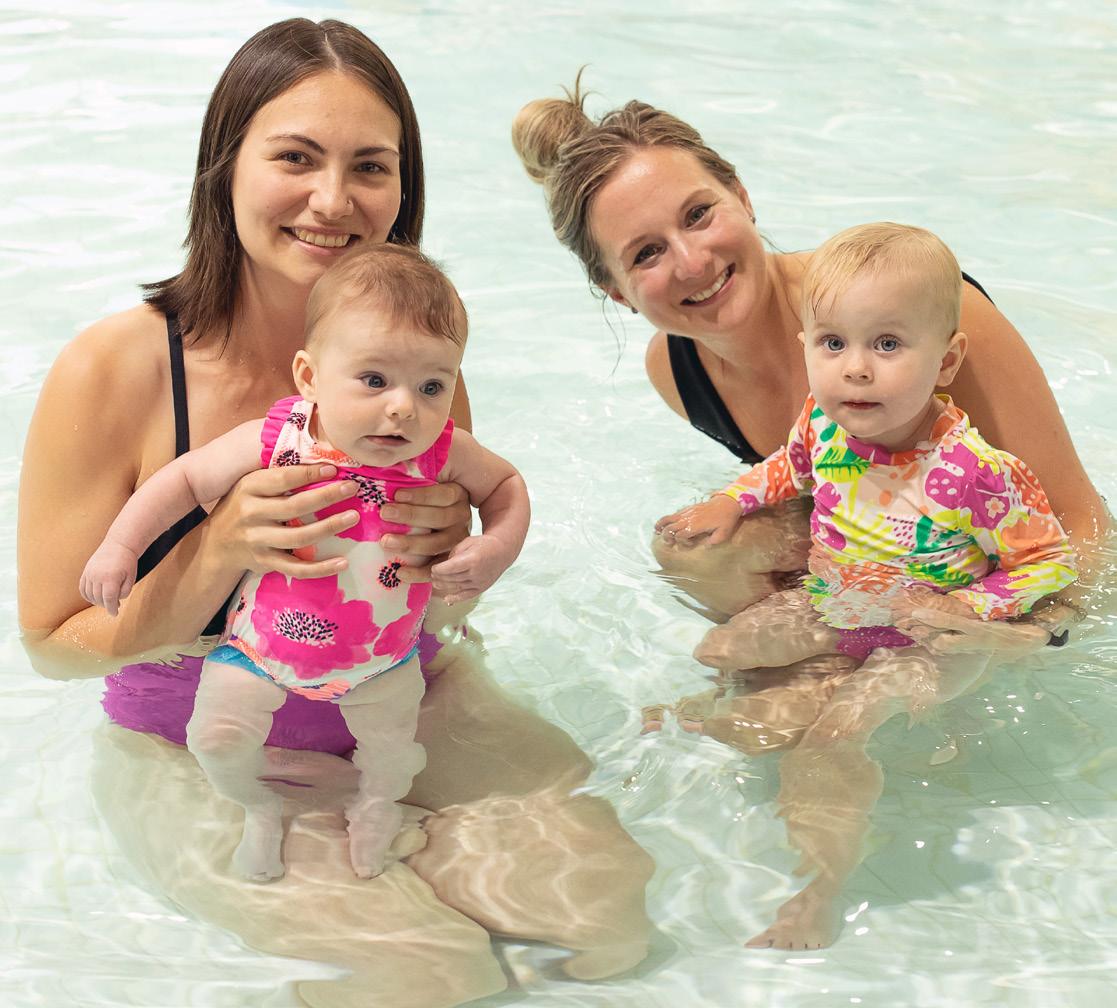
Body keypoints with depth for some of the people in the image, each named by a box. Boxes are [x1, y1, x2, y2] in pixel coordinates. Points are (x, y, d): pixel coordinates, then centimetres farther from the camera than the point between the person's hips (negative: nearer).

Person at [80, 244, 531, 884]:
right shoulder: (275, 443, -28)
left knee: (392, 747, 15)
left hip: (383, 657, 1)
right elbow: (185, 478, -13)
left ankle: (377, 803, 53)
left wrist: (497, 549, -24)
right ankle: (259, 806, 31)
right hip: (264, 642, -1)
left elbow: (507, 484, -6)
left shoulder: (443, 454, -26)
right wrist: (120, 546, -18)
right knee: (217, 736, -4)